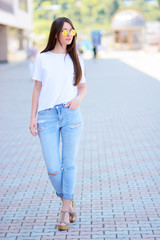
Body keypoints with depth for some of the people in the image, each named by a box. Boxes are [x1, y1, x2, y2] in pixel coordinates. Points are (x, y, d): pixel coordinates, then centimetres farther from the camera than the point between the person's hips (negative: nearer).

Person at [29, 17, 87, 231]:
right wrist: (33, 117, 2)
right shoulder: (43, 58, 6)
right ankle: (68, 200, 24)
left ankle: (65, 210, 13)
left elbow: (83, 87, 15)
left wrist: (78, 99, -8)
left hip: (71, 115, 1)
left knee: (69, 164, 1)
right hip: (47, 116, -1)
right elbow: (37, 88, 8)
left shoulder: (76, 59, 10)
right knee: (53, 168, -3)